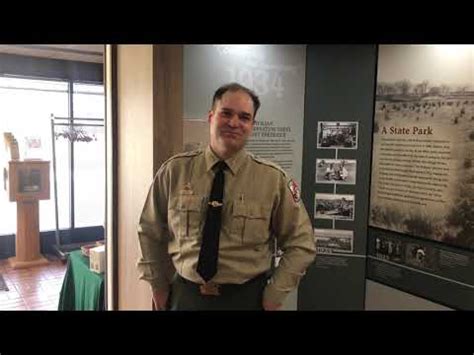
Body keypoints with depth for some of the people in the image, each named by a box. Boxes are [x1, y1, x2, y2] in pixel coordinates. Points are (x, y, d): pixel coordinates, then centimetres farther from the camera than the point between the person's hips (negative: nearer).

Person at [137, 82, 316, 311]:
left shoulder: (273, 179, -10)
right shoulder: (174, 171, -6)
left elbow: (301, 244, -2)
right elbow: (150, 232, 6)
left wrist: (274, 294, -8)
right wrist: (159, 286, 6)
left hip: (246, 299, -1)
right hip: (185, 296, 1)